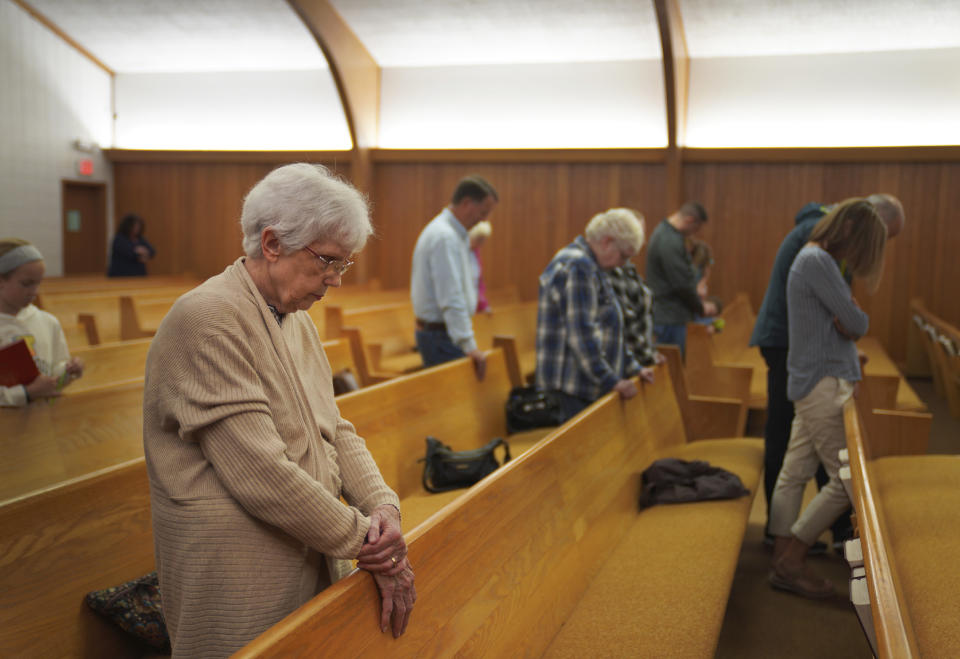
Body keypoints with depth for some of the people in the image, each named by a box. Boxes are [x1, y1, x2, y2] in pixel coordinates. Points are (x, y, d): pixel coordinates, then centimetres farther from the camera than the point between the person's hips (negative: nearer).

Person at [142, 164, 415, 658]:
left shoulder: (298, 322, 11)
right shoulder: (206, 320, -19)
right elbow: (261, 474, -24)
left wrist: (382, 507, -6)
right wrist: (365, 542, -16)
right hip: (240, 593, -8)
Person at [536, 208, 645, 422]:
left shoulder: (586, 265, 17)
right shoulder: (579, 267, -16)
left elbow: (607, 328, 24)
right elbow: (582, 333, -22)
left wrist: (632, 368, 23)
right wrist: (612, 381, -20)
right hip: (574, 382, -10)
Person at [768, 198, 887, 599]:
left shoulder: (815, 259, 18)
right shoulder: (818, 261, -15)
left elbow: (847, 323, 19)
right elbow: (857, 324, -13)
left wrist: (847, 321, -1)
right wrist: (856, 321, 7)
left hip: (817, 384, 10)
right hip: (825, 384, -10)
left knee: (794, 474, 10)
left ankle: (783, 565, 15)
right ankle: (791, 558, 2)